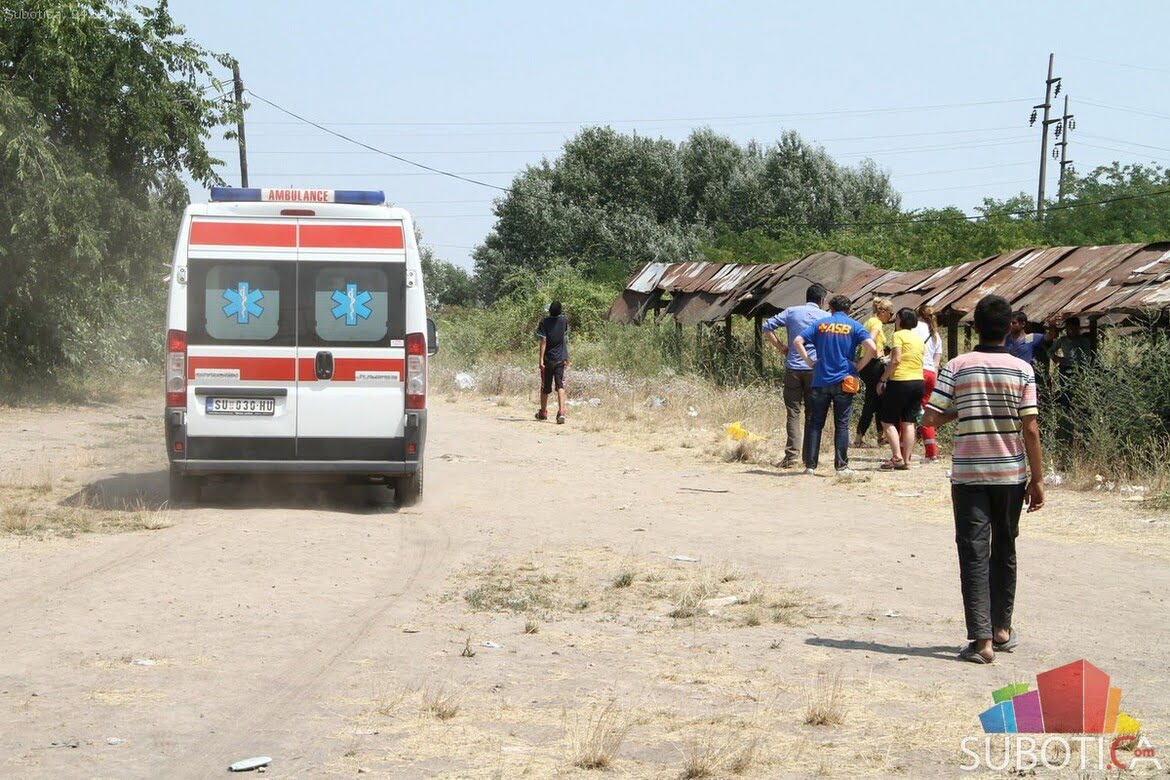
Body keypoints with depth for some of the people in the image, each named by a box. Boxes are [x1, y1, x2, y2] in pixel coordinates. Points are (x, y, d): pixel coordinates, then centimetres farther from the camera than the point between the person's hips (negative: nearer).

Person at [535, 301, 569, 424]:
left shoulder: (544, 322, -9)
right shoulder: (564, 320, 0)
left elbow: (543, 341, -14)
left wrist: (541, 359, -15)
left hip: (548, 359, -1)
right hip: (560, 358, 1)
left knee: (545, 387, 12)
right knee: (560, 386, -5)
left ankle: (543, 413, 26)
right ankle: (561, 412, -23)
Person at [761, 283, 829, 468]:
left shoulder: (792, 312, 6)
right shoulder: (826, 317, 3)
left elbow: (766, 327, 3)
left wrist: (780, 346, 9)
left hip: (793, 368, 1)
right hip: (815, 369, -1)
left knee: (793, 413, 2)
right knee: (812, 414, 8)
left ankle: (791, 455, -10)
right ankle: (808, 457, 8)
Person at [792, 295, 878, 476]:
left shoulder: (820, 324, 7)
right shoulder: (854, 326, 1)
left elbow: (797, 341, -3)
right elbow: (871, 348, -13)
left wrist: (809, 361, 3)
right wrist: (859, 366, -2)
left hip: (821, 381, 1)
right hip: (843, 382, -1)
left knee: (815, 423, 6)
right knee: (841, 425, 3)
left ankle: (810, 465, 4)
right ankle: (841, 466, 2)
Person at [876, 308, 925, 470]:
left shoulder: (898, 335, -6)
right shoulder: (919, 338, 15)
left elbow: (896, 360, -16)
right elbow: (922, 358, 12)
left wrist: (882, 380, -12)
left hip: (900, 381, -6)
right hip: (918, 382, 6)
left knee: (887, 420, 2)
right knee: (909, 423, 7)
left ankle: (897, 457, -9)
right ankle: (906, 460, 5)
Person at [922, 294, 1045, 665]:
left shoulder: (957, 367, -4)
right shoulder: (1022, 370, -3)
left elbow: (930, 417, -7)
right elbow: (1031, 429, -6)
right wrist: (1037, 479, 1)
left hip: (968, 474, -1)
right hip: (1011, 473, 2)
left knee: (974, 554, -1)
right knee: (1004, 550, 17)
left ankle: (982, 639, -9)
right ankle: (1002, 629, 28)